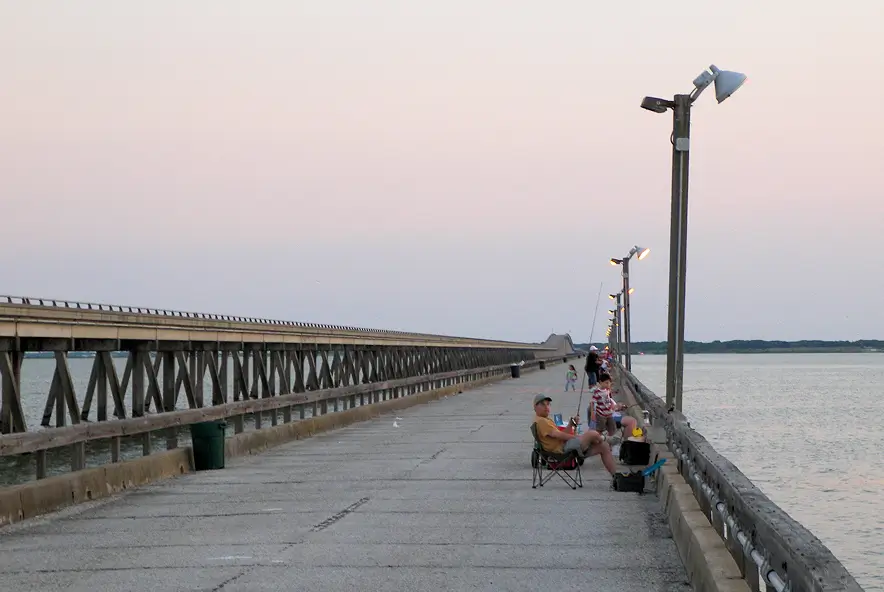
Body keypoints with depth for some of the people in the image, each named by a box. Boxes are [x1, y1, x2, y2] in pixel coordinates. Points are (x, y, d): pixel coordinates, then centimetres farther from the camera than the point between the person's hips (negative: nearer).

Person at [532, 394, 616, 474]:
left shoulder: (545, 420, 25)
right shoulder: (540, 421, -10)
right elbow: (558, 435, -17)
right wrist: (577, 437, -10)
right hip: (562, 450, -11)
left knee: (604, 447, 8)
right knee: (592, 434, -22)